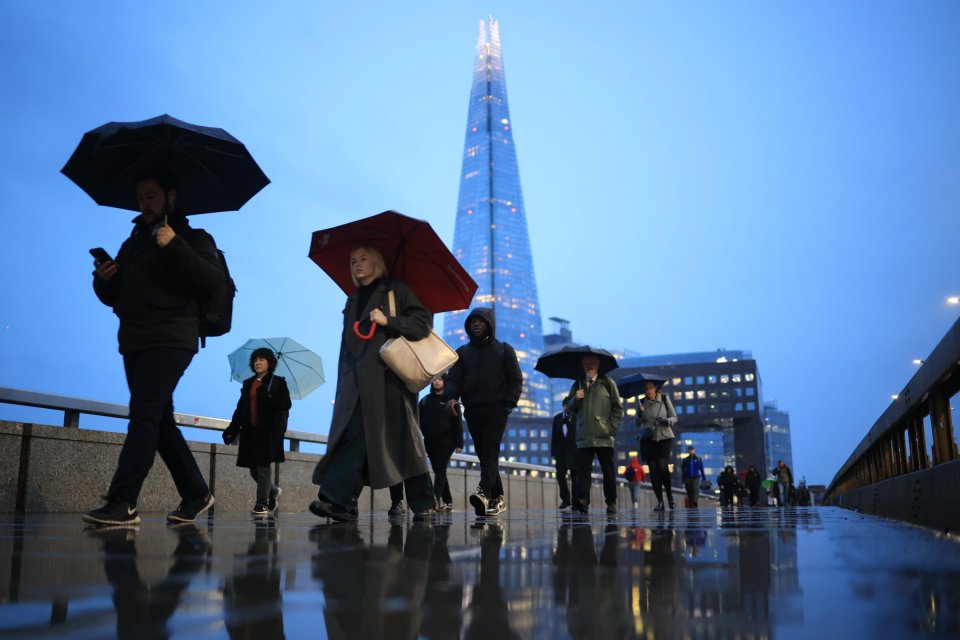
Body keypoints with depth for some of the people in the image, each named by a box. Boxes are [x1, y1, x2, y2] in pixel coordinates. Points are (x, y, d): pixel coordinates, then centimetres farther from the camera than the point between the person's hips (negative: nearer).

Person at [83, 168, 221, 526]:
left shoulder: (192, 238, 5)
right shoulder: (133, 243, 23)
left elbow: (212, 281, -11)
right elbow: (114, 297, 24)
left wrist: (176, 248, -19)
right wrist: (103, 280, 2)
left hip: (170, 340, -7)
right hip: (133, 342, 7)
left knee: (144, 414, -18)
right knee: (159, 420, 7)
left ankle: (123, 503, -22)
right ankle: (196, 494, 16)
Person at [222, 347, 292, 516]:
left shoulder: (278, 382, 4)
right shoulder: (248, 383, 16)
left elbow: (286, 404, -6)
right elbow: (240, 408, 13)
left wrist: (268, 399, -22)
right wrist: (232, 430, 5)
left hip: (269, 430, -5)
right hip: (251, 431, 5)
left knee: (263, 466, -7)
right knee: (254, 468, 6)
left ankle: (261, 504, -1)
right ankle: (273, 491, 29)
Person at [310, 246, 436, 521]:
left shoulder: (396, 291, 6)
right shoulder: (353, 300, 22)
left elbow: (423, 322, -4)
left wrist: (388, 321, -14)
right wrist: (343, 381, 15)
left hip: (389, 377, -4)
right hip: (358, 381, 5)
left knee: (402, 439, -3)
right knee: (355, 435, -8)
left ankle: (423, 502, 8)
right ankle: (335, 500, -16)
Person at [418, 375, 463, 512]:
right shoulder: (425, 400, 14)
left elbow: (457, 422, 1)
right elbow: (419, 421, 10)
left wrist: (459, 443, -6)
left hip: (446, 440, -4)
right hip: (430, 441, 4)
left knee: (440, 470, -15)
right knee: (439, 471, 5)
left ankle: (436, 498, -30)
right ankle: (447, 501, 9)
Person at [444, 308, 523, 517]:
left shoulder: (504, 350, 10)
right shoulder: (462, 352, 17)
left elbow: (516, 380, 5)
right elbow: (453, 378, 6)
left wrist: (508, 404, -8)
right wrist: (452, 397, -15)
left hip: (496, 410, -4)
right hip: (472, 411, 4)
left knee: (490, 451, -18)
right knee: (483, 454, 4)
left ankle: (483, 492, -34)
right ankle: (497, 498, 10)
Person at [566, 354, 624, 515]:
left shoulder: (607, 383, 7)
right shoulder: (577, 385, 17)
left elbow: (618, 408, 4)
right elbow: (570, 408, 15)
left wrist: (612, 428, -5)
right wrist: (575, 399, -6)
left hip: (604, 437, -2)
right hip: (583, 437, 2)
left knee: (608, 471, 4)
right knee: (582, 469, -10)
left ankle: (611, 503, 11)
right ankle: (581, 500, -18)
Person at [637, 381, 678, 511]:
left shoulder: (664, 399, 1)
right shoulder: (642, 402, 5)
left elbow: (674, 418, 5)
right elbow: (638, 424, 7)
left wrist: (667, 421, -16)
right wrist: (640, 414, -13)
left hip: (664, 437, -2)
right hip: (649, 439, 2)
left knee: (663, 467, -15)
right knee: (653, 469, -3)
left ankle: (670, 496, 5)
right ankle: (660, 501, 2)